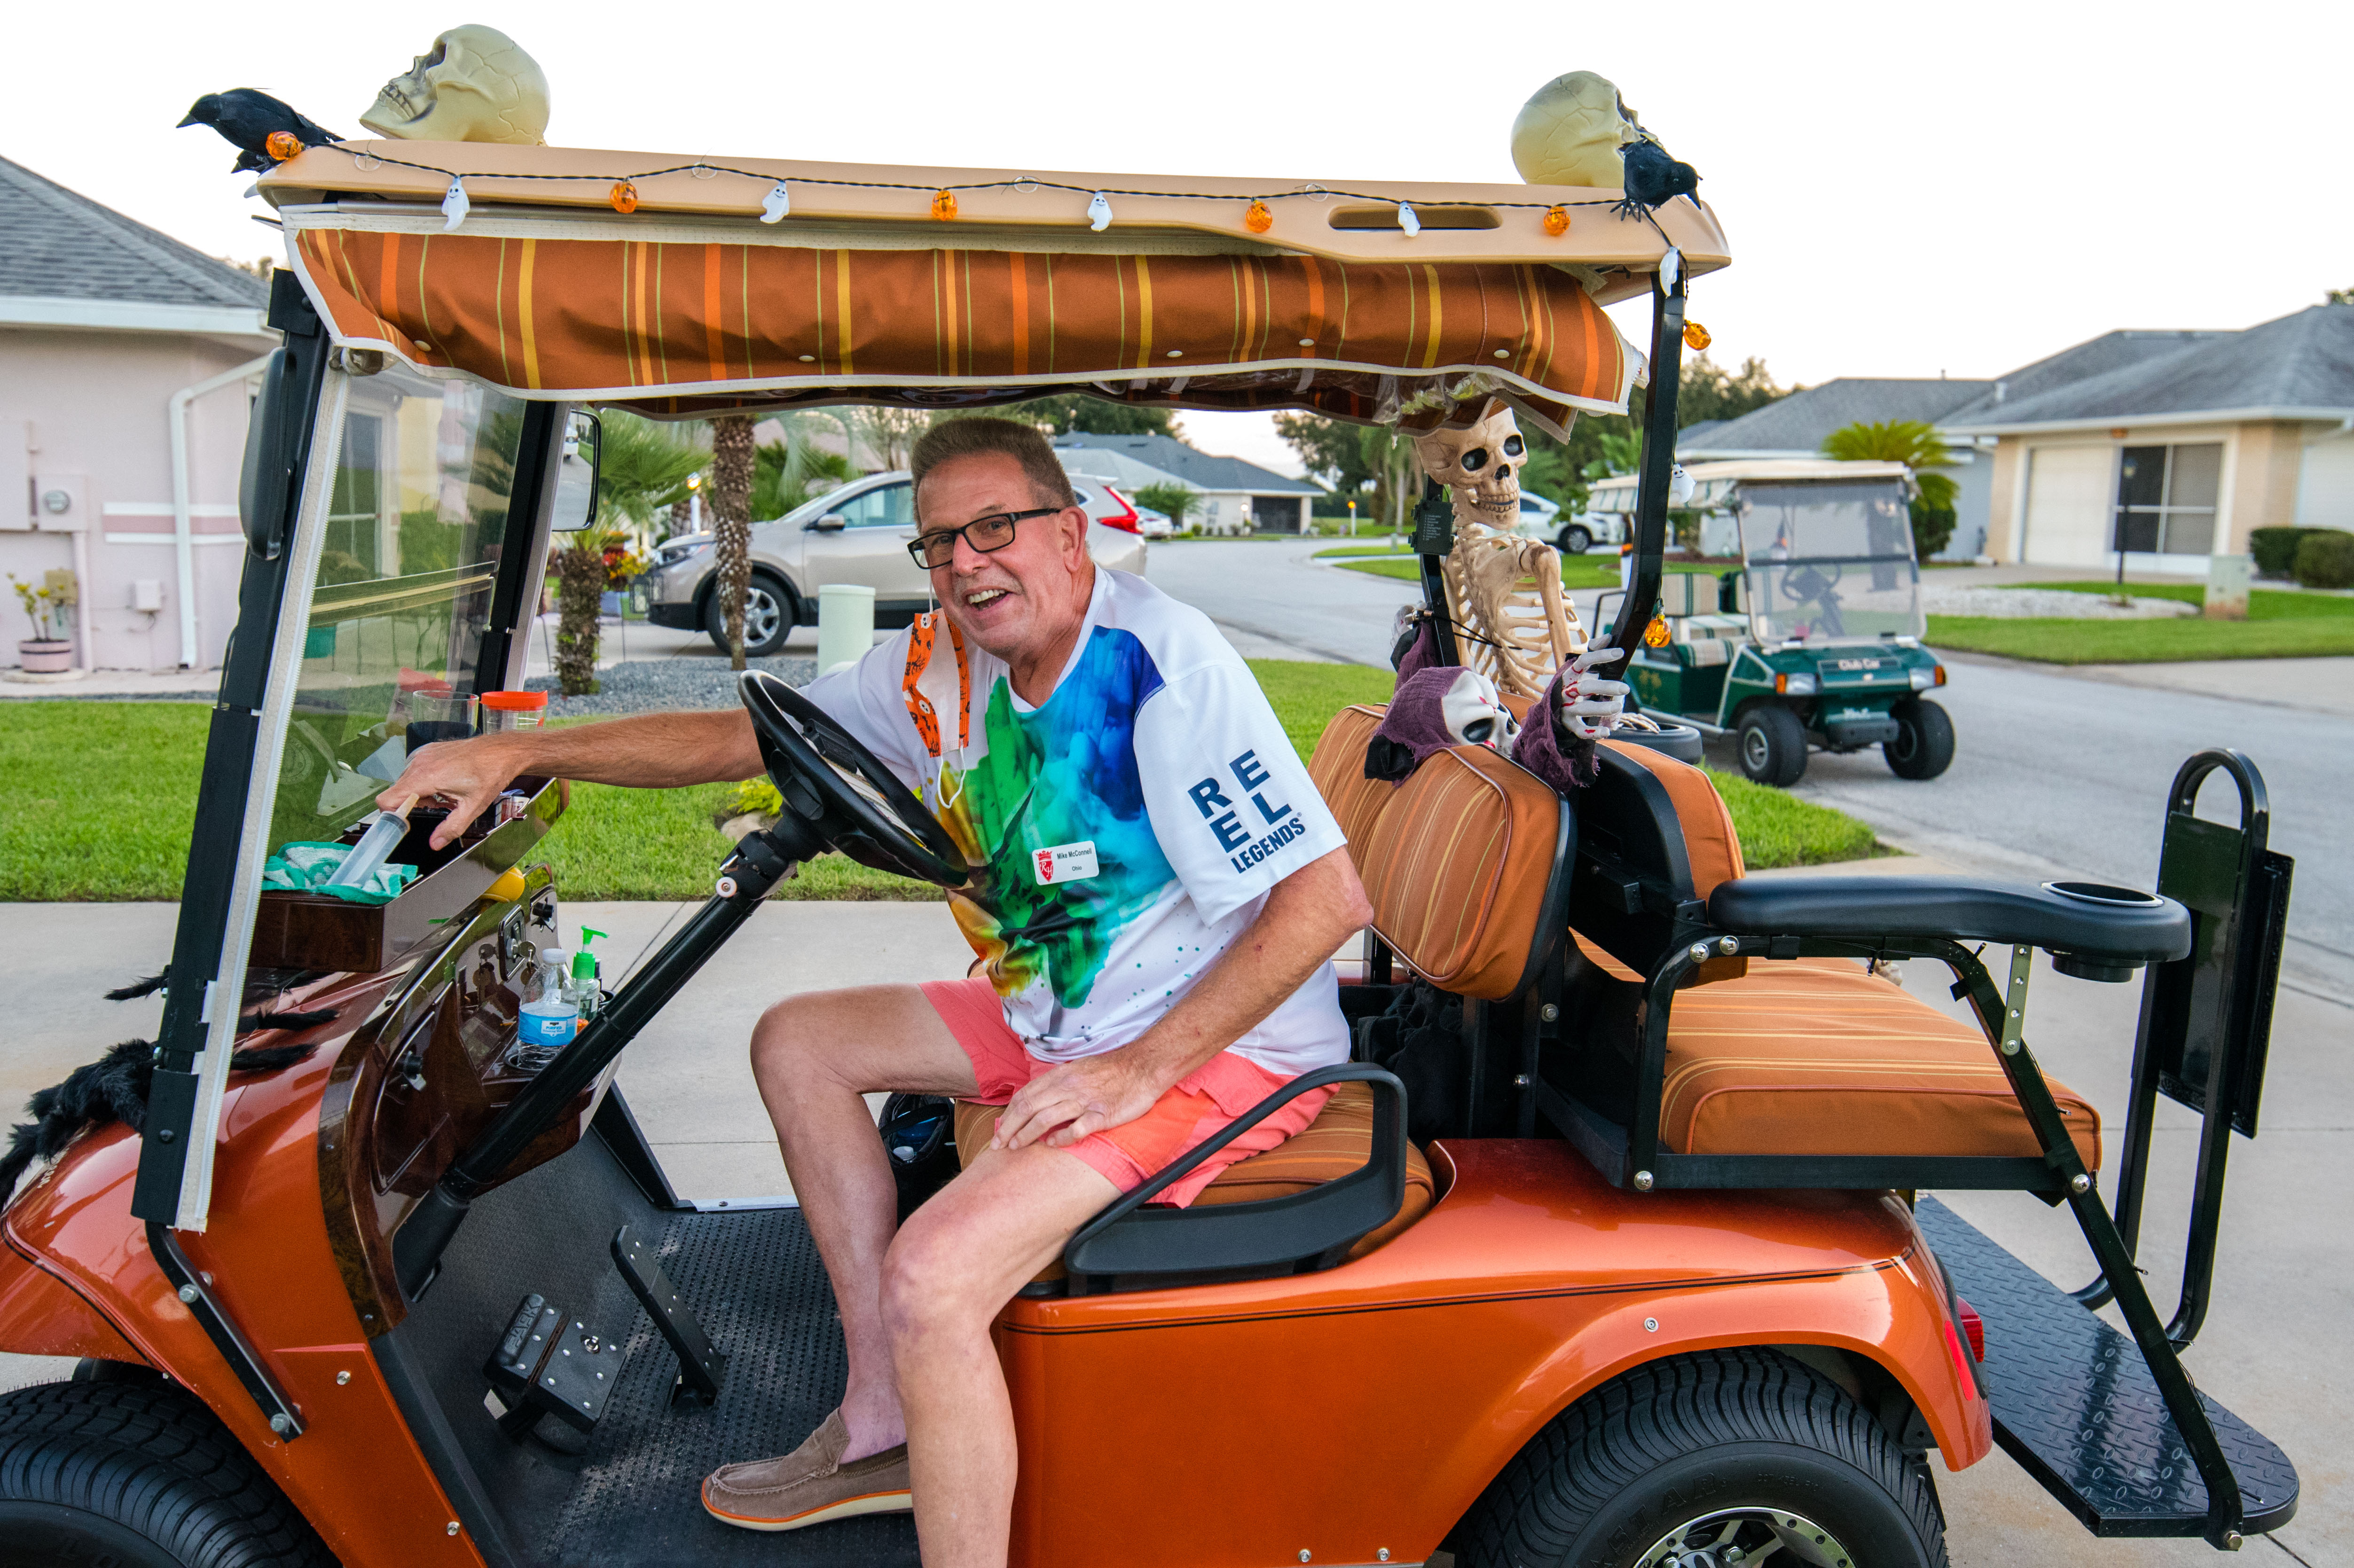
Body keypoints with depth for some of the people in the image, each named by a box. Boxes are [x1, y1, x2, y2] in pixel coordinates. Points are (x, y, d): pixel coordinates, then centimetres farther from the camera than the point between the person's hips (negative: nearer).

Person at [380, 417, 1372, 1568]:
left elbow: (1329, 898, -26)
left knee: (933, 1271, -26)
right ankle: (883, 1422, 14)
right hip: (1060, 1017, 9)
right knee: (798, 1043, 11)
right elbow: (744, 737, 9)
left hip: (1219, 1044, -9)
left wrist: (1138, 1071, -26)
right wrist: (520, 752, 1)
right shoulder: (946, 663, 1)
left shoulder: (1160, 663, -23)